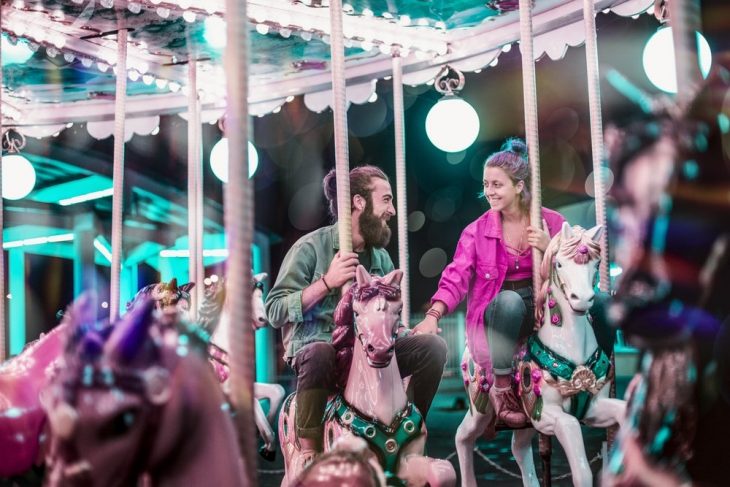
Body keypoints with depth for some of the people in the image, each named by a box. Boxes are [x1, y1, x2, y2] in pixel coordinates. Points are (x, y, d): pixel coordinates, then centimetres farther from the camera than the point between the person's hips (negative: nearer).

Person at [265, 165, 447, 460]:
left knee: (432, 346, -13)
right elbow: (274, 311, -13)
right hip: (314, 346, -5)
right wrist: (327, 283, -20)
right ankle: (308, 454, -28)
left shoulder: (381, 257, 10)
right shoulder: (311, 247, -7)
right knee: (321, 353, -40)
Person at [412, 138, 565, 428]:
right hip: (495, 314, -1)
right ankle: (501, 385, -24)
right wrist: (433, 316, -27)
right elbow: (456, 278, -10)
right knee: (509, 299, -36)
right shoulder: (477, 231, 2)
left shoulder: (552, 222, 4)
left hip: (539, 311, 1)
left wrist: (549, 249, -18)